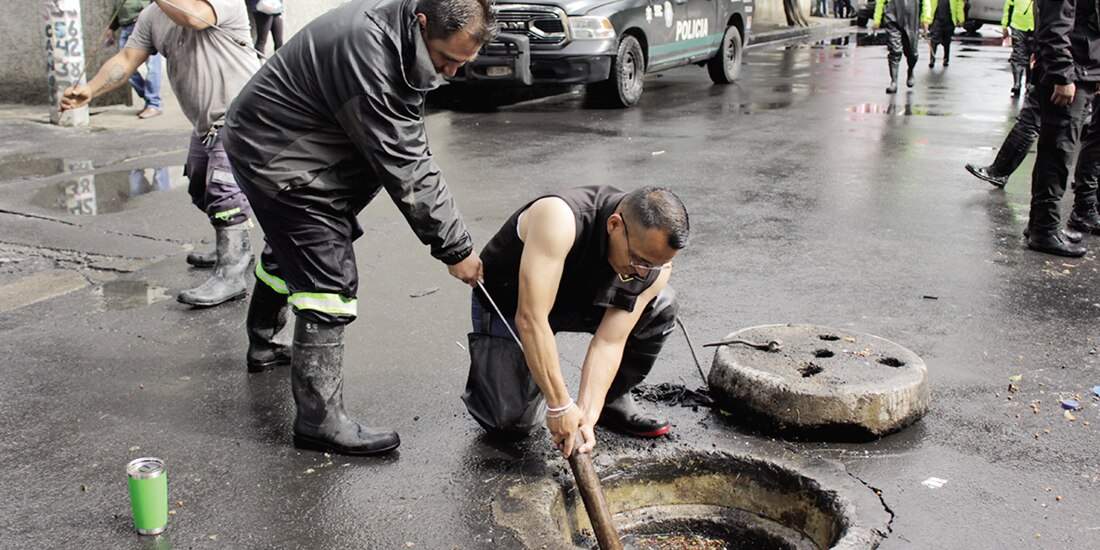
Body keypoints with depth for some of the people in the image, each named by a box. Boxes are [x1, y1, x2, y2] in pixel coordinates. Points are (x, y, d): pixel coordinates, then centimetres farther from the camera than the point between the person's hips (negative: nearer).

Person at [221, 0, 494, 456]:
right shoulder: (367, 55, -34)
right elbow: (404, 170, -30)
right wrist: (454, 248, -24)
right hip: (276, 157, -10)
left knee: (288, 255, 28)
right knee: (329, 281, -12)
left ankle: (263, 345, 52)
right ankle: (319, 422, -4)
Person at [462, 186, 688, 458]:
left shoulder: (655, 265, -22)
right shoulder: (560, 219, -40)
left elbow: (609, 342, -20)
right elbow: (530, 318, -41)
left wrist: (587, 416, -31)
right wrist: (560, 406, -37)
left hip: (580, 299, 4)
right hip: (508, 305, -4)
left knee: (661, 305, -19)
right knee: (513, 425, -13)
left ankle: (613, 399, 1)